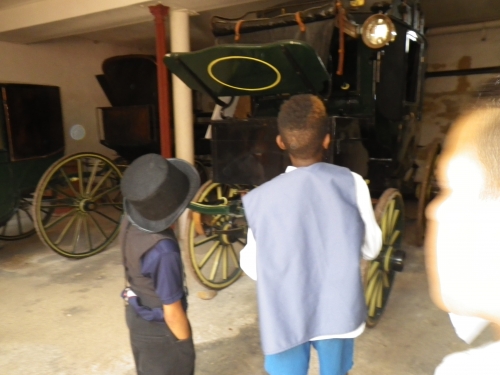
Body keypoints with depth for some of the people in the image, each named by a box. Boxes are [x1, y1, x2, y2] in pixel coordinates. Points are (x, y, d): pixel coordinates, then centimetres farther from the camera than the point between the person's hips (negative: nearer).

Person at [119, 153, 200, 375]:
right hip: (159, 330, -7)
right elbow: (172, 312, -25)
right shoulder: (163, 251, -38)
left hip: (137, 315, 7)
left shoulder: (130, 221, -16)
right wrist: (185, 343, -11)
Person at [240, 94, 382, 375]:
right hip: (338, 312, 1)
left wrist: (245, 253, 13)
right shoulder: (352, 184, -14)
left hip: (285, 317, -1)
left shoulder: (260, 199, -16)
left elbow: (253, 268, -7)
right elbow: (371, 248, -3)